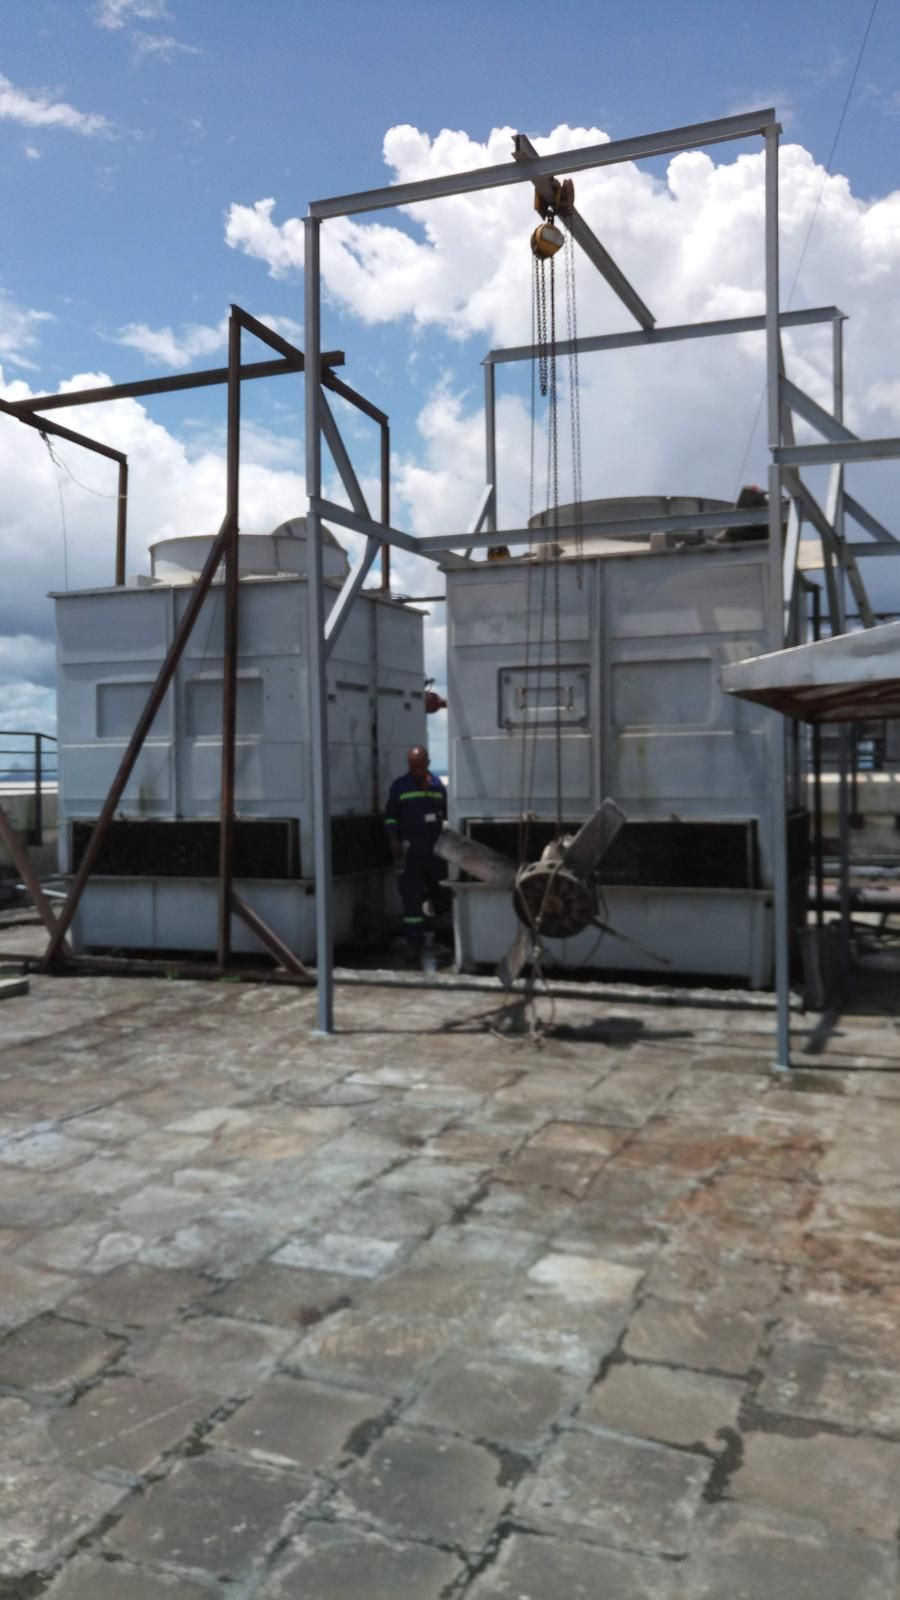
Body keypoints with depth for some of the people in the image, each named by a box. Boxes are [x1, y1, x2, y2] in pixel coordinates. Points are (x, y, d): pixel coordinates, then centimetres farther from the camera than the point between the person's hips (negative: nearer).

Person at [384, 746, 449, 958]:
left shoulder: (438, 785, 9)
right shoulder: (399, 786, 1)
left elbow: (446, 814, 16)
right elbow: (390, 816, 3)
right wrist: (394, 841, -7)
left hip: (436, 849, 3)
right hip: (410, 850, -3)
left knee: (442, 894, 11)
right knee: (411, 898, -5)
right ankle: (415, 943, 1)